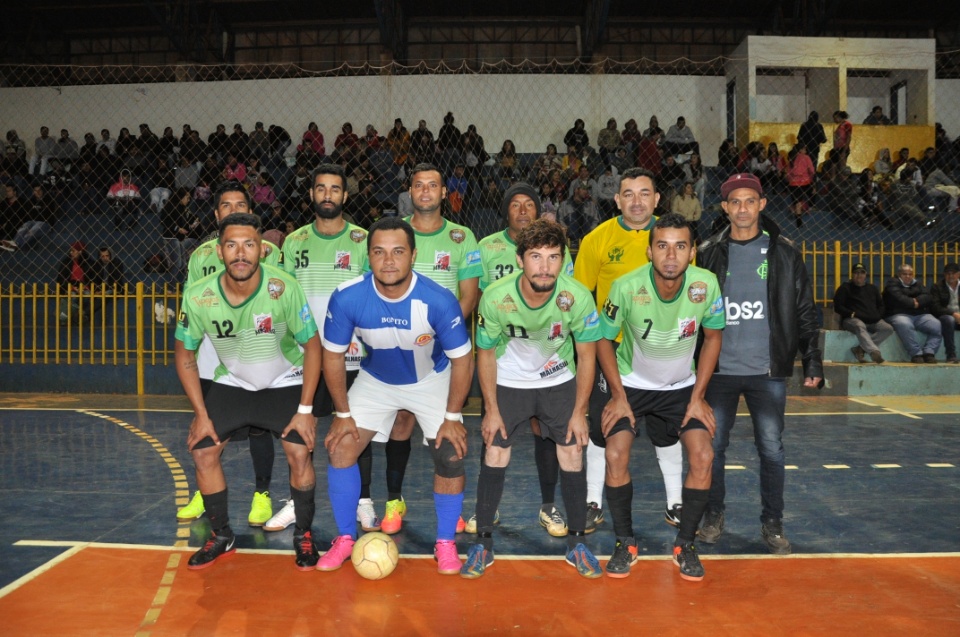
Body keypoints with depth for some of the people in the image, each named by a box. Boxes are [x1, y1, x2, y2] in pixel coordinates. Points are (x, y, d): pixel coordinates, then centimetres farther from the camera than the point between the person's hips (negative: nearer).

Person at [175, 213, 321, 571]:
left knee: (300, 454, -17)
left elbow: (311, 347, -16)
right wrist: (201, 414, -8)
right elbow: (184, 355, -5)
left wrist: (305, 409, -17)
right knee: (202, 451, -5)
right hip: (231, 383, 3)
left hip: (285, 383, -2)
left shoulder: (284, 289, -28)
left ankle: (304, 536, 7)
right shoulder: (197, 297, -21)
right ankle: (222, 537, 16)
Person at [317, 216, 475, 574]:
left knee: (450, 457, -11)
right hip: (375, 380, 2)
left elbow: (462, 359, -18)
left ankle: (445, 543, 11)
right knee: (340, 449, -8)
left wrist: (452, 417, -15)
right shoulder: (347, 298, -27)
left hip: (432, 380, -1)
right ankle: (345, 538, 12)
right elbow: (333, 355, -12)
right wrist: (343, 414, -8)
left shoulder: (438, 300, -31)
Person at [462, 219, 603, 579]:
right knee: (494, 454, -5)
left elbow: (586, 355, -10)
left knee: (572, 454, -5)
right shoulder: (495, 298, -26)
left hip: (559, 381, 1)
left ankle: (577, 543, 13)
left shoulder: (577, 297, -25)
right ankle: (483, 543, 11)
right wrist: (491, 409, -8)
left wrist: (579, 411, -10)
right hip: (508, 382, 0)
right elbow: (486, 353, -10)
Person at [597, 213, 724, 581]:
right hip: (631, 384, -1)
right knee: (616, 456, -16)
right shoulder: (627, 287, -26)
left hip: (682, 387, 2)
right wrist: (618, 396, -12)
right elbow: (604, 339, -9)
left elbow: (713, 337, -4)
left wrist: (698, 397, -6)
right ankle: (625, 544, 6)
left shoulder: (706, 285, -22)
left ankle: (685, 545, 8)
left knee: (703, 457, -13)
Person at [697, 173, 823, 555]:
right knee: (713, 446, 5)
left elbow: (804, 311, 4)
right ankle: (713, 516, 22)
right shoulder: (708, 253, 4)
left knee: (771, 450, 3)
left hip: (768, 370, 0)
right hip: (719, 368, 1)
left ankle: (772, 523, 17)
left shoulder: (784, 253, 3)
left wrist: (812, 359, -1)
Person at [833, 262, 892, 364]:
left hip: (873, 321, 5)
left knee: (888, 329, -23)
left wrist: (878, 315, 7)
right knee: (860, 327, -40)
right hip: (852, 320, -5)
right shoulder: (845, 288, 11)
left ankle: (860, 349, -31)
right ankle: (874, 351, -60)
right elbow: (837, 307, 2)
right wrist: (851, 314, -11)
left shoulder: (872, 288, 25)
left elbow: (881, 305, 28)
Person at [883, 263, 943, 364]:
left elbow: (928, 296, 7)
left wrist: (917, 301, -10)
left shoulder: (917, 284, 26)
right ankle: (916, 354, -36)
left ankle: (929, 352, -26)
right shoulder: (893, 284, 11)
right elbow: (898, 298, -10)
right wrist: (913, 303, -4)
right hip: (900, 315, -5)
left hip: (921, 315, 5)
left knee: (936, 325, -23)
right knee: (905, 325, -40)